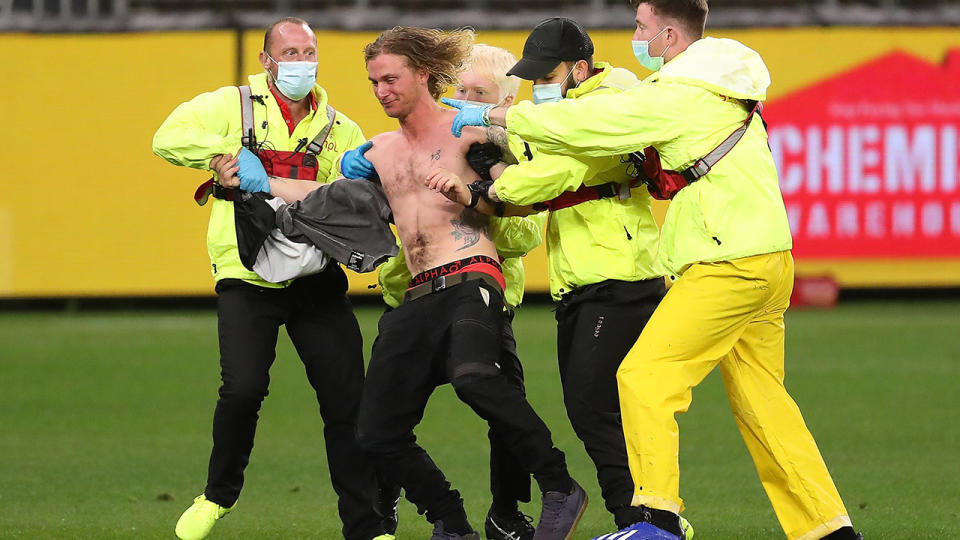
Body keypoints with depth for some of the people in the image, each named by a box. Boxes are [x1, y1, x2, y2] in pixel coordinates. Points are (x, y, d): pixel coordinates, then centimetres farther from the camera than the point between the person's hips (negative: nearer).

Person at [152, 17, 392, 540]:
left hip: (317, 280, 3)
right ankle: (218, 495, 8)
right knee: (243, 388, -19)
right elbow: (169, 137, -5)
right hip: (248, 276, -3)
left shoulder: (339, 129, 13)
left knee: (347, 399, -2)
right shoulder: (233, 106, 4)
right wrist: (231, 151, -16)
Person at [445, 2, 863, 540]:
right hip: (769, 262, 10)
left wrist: (490, 115, -1)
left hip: (730, 268, -10)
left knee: (645, 375, -10)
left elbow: (584, 125, -11)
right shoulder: (722, 86, 17)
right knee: (760, 400, 16)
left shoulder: (677, 97, -13)